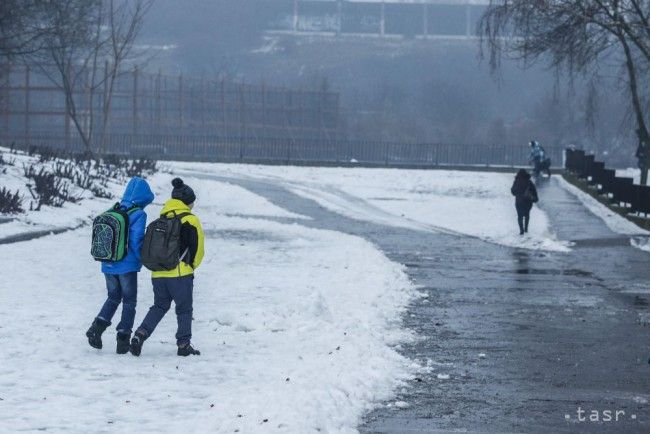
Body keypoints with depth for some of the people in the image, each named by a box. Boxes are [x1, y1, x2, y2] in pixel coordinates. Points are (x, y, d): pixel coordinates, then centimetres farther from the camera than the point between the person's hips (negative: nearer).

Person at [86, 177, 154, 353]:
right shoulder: (138, 214, -12)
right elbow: (137, 241, -17)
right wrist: (141, 260, -1)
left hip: (108, 266, 5)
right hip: (127, 266, -5)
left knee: (113, 297, 22)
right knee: (129, 302, 9)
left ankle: (97, 327, 1)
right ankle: (123, 339, 7)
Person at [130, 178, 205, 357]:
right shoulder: (190, 220, -5)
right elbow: (197, 248, -4)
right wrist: (191, 266, 13)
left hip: (158, 273, 5)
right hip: (180, 273, -5)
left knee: (159, 306, 17)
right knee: (184, 309, 8)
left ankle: (140, 334, -1)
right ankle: (184, 345, 7)